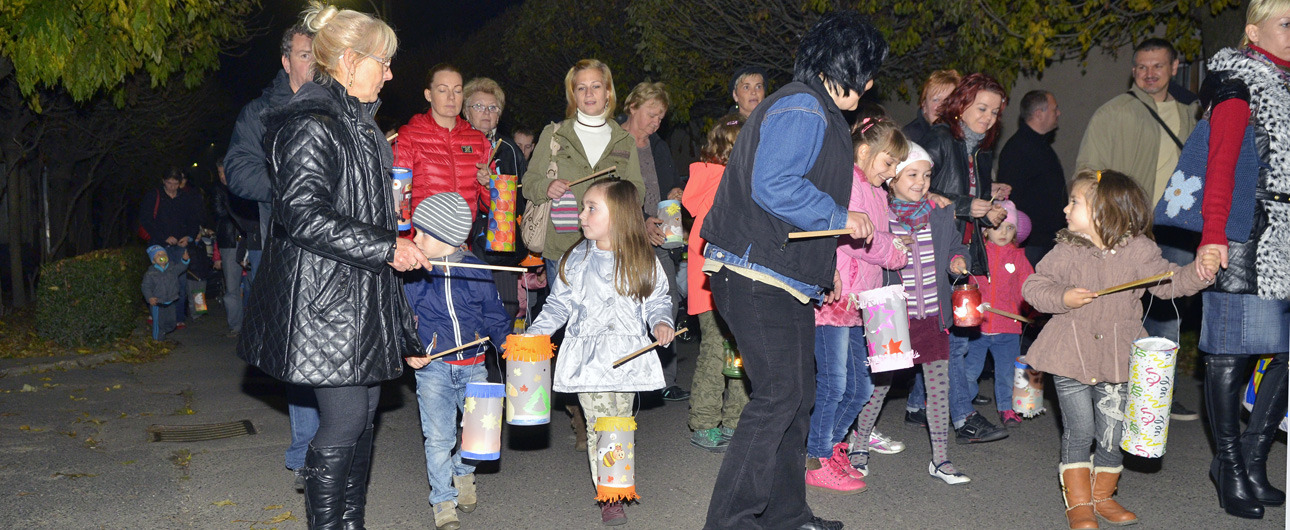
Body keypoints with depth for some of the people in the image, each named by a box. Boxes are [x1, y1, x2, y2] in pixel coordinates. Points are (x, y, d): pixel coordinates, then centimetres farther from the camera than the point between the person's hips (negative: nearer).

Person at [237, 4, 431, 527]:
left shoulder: (357, 122, 17)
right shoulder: (309, 125, -15)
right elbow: (305, 214, -23)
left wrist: (396, 243, 23)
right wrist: (386, 247, -20)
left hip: (362, 294, 10)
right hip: (323, 297, -10)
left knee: (364, 413, 12)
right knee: (344, 420, -5)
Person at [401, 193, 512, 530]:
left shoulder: (476, 272, -1)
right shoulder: (413, 276, -2)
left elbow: (494, 315, 10)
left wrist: (509, 343, 2)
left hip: (473, 366, 1)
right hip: (432, 367, -1)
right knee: (438, 437, 0)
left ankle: (463, 471, 35)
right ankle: (443, 501, 16)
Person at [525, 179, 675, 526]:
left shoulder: (643, 261, 2)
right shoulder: (575, 259, 6)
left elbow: (657, 300, 11)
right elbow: (559, 303, 11)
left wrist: (661, 322, -8)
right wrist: (536, 331, 0)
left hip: (627, 356, 0)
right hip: (588, 358, 0)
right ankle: (608, 498, 8)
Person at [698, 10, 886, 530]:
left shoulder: (812, 109, 22)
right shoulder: (801, 109, -14)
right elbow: (773, 186, -26)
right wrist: (840, 218, -16)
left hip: (784, 281, 11)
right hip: (759, 278, -11)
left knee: (797, 396, 14)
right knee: (779, 394, -12)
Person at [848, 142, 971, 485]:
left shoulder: (941, 216, 6)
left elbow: (955, 246, 20)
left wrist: (958, 260, 1)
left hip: (933, 315, 4)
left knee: (940, 385, 4)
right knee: (879, 382, 5)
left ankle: (940, 459, 15)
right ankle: (858, 444, 26)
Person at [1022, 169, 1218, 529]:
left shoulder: (1137, 250, -2)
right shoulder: (1066, 252, -4)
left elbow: (1169, 281, 0)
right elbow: (1033, 287, -3)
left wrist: (1199, 272, -17)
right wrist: (1062, 297, -20)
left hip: (1117, 359, 2)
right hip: (1071, 356, -1)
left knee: (1112, 434, 8)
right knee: (1079, 430, 0)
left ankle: (1102, 496, 28)